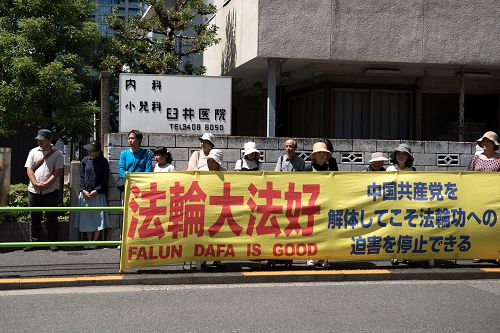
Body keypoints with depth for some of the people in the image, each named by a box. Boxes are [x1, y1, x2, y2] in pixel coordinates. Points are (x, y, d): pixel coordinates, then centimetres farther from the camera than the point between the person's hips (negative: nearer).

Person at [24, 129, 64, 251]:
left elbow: (57, 172, -5)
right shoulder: (33, 152, 11)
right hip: (34, 190, 3)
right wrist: (36, 183, -11)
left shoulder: (57, 153, 2)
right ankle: (34, 242, 14)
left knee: (51, 218, 1)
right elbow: (29, 169, 5)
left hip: (51, 190, -3)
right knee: (35, 218, 7)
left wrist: (46, 184, -15)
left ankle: (53, 242, 7)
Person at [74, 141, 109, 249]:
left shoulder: (103, 161, 0)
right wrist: (83, 190, -4)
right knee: (86, 218, 4)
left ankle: (94, 241, 4)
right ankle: (89, 241, 12)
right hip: (85, 194, 3)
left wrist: (96, 190, -10)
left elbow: (105, 178, -2)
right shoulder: (85, 160, 7)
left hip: (98, 194, -2)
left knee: (98, 218, -3)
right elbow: (81, 176, 8)